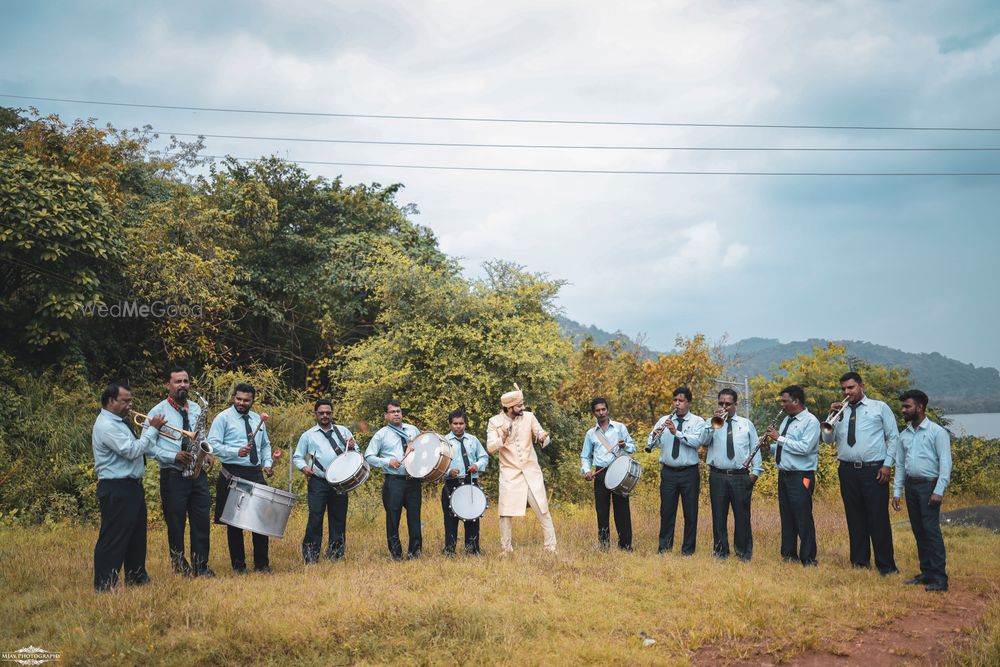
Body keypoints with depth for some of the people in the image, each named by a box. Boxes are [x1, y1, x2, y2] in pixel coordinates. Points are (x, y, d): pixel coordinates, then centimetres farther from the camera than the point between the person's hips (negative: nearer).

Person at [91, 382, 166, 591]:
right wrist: (152, 429, -15)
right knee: (113, 539, -6)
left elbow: (134, 447, 19)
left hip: (131, 487, 11)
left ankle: (136, 577, 29)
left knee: (136, 535, 18)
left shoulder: (119, 422, 15)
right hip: (116, 490, -10)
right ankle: (104, 586, -1)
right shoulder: (106, 425, -17)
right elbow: (131, 451, -23)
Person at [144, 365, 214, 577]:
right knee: (176, 523, 4)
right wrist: (173, 456, -18)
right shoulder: (158, 411, -3)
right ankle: (179, 566, 17)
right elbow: (147, 445, -7)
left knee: (202, 521, 4)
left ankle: (200, 566, 13)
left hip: (197, 473, 4)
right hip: (172, 475, -4)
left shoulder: (196, 409, 11)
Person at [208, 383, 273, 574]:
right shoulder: (223, 418, -3)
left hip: (256, 475, 5)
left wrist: (267, 463, 5)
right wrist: (236, 452, -24)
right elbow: (213, 444, -12)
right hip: (233, 475, -5)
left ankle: (262, 563, 15)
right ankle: (238, 565, 14)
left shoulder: (258, 419, 14)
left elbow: (265, 445, 23)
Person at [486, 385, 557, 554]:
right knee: (506, 514, 0)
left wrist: (543, 438, -24)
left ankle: (551, 548, 8)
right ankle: (506, 549, 14)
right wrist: (503, 438, -31)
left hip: (531, 471, 1)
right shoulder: (494, 422, -5)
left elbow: (543, 437, 0)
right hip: (509, 473, -1)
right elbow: (490, 448, -12)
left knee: (543, 511, 0)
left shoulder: (529, 417, 1)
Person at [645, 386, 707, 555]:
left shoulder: (697, 421, 1)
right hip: (668, 472, 2)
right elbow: (651, 443, -1)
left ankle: (688, 549, 15)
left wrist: (676, 432, -26)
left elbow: (698, 441, -18)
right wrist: (654, 436, -23)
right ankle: (664, 546, 18)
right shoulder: (664, 420, 7)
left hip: (689, 473, -2)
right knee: (667, 510, 6)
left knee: (690, 512, 4)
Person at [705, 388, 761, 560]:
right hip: (718, 476, 0)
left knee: (742, 515, 1)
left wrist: (755, 471, 2)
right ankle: (720, 551, 15)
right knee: (719, 516, 4)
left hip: (741, 477, 0)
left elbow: (755, 447, 10)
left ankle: (744, 552, 13)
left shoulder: (746, 424, 11)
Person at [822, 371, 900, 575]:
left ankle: (886, 566, 2)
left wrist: (887, 464, -4)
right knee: (855, 519, 7)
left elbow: (893, 437, 4)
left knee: (879, 519, -4)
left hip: (874, 470, -3)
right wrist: (831, 416, -6)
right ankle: (860, 562, 15)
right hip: (848, 471, 3)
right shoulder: (840, 411, 14)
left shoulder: (879, 408, 6)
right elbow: (828, 439, 6)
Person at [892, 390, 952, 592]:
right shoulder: (904, 435, 13)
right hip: (911, 485, 6)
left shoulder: (936, 432, -5)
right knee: (918, 531, 8)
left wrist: (939, 491, -17)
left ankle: (939, 578, -9)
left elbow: (945, 463, -10)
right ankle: (926, 573, 15)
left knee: (931, 530, -11)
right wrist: (897, 491, 10)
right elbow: (900, 465, 16)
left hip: (929, 486, -6)